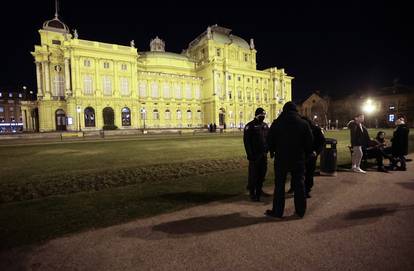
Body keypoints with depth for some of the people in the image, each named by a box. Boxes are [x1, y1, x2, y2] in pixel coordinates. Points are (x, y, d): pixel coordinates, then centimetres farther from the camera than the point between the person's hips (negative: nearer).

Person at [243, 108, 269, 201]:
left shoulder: (265, 125, 13)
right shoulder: (250, 126, -6)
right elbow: (246, 141, -11)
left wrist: (267, 149, 6)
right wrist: (250, 154, -15)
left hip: (263, 154, 6)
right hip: (254, 155, -6)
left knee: (262, 173, 11)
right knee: (253, 174, -1)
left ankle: (259, 190, 26)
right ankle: (252, 193, 10)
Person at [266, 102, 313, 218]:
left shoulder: (276, 123, -5)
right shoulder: (304, 123, 0)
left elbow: (270, 140, -3)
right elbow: (309, 142, 2)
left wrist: (272, 152, 14)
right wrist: (306, 155, 14)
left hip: (281, 159, -2)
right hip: (298, 160, 2)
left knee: (279, 185, 6)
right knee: (299, 185, 12)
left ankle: (277, 211, 12)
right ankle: (300, 211, 22)